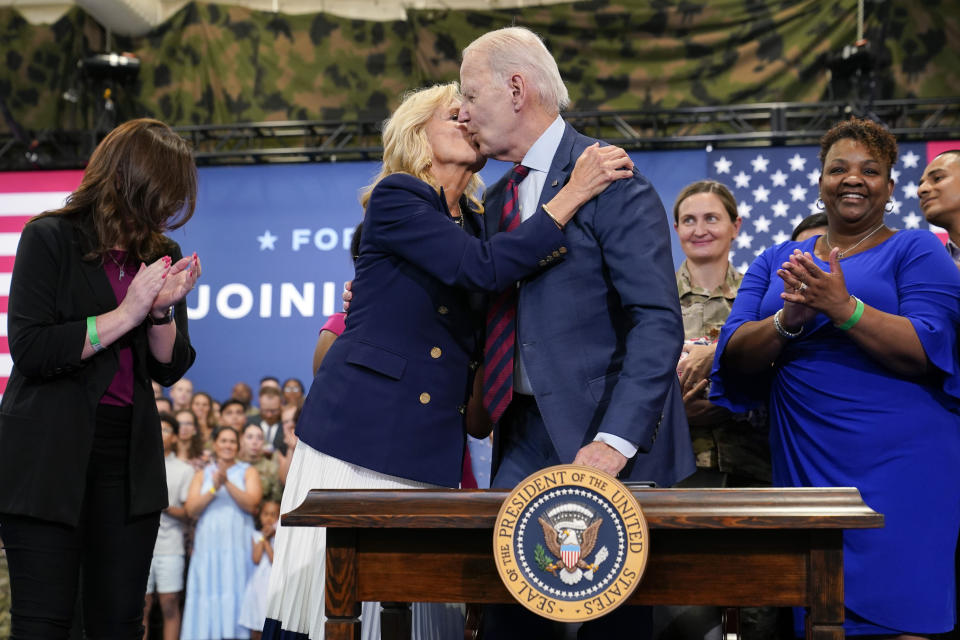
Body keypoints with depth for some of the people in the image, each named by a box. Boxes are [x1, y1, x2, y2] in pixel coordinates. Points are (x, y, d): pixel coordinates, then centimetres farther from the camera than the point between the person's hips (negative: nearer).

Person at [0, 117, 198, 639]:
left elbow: (170, 369, 9)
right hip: (49, 455, -5)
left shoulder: (159, 254, 10)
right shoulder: (50, 238, -6)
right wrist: (126, 315, -16)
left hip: (130, 453, 5)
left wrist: (163, 310, -10)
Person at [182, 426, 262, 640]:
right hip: (208, 545, 2)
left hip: (238, 545, -2)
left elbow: (251, 503, -7)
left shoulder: (248, 472, 10)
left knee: (236, 596, -6)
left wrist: (227, 483, -14)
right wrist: (214, 489, -10)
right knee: (208, 595, -4)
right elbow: (191, 509, 2)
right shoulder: (202, 475, 15)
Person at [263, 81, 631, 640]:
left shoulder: (477, 219, 17)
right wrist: (573, 194, -17)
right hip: (363, 432, -6)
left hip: (434, 445, 7)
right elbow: (484, 269, -19)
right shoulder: (396, 197, -5)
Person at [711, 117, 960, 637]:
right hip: (804, 464, 4)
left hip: (897, 466, -3)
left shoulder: (916, 251, 4)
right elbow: (733, 358, 3)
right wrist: (788, 320, -16)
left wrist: (843, 307, -22)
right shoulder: (777, 261, 15)